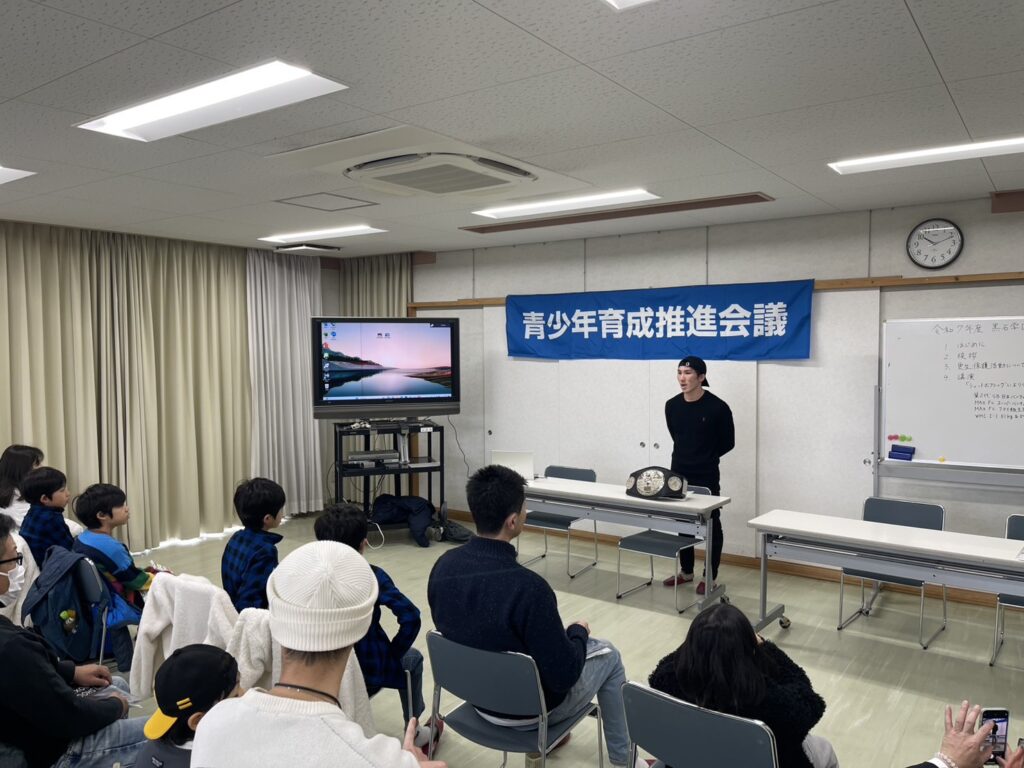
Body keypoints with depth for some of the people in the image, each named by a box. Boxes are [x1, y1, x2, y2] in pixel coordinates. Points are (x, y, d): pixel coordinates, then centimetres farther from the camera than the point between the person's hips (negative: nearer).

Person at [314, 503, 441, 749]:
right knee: (413, 658, 28)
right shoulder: (371, 576, -19)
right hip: (366, 672, -4)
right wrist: (394, 651, -9)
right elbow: (410, 617, -26)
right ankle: (414, 734, 37)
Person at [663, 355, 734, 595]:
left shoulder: (717, 407, -13)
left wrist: (706, 460, 4)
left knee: (711, 525, 5)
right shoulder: (672, 406, 1)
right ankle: (686, 571, 28)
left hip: (706, 477, -5)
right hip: (678, 474, 5)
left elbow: (727, 442, -1)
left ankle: (710, 576, 16)